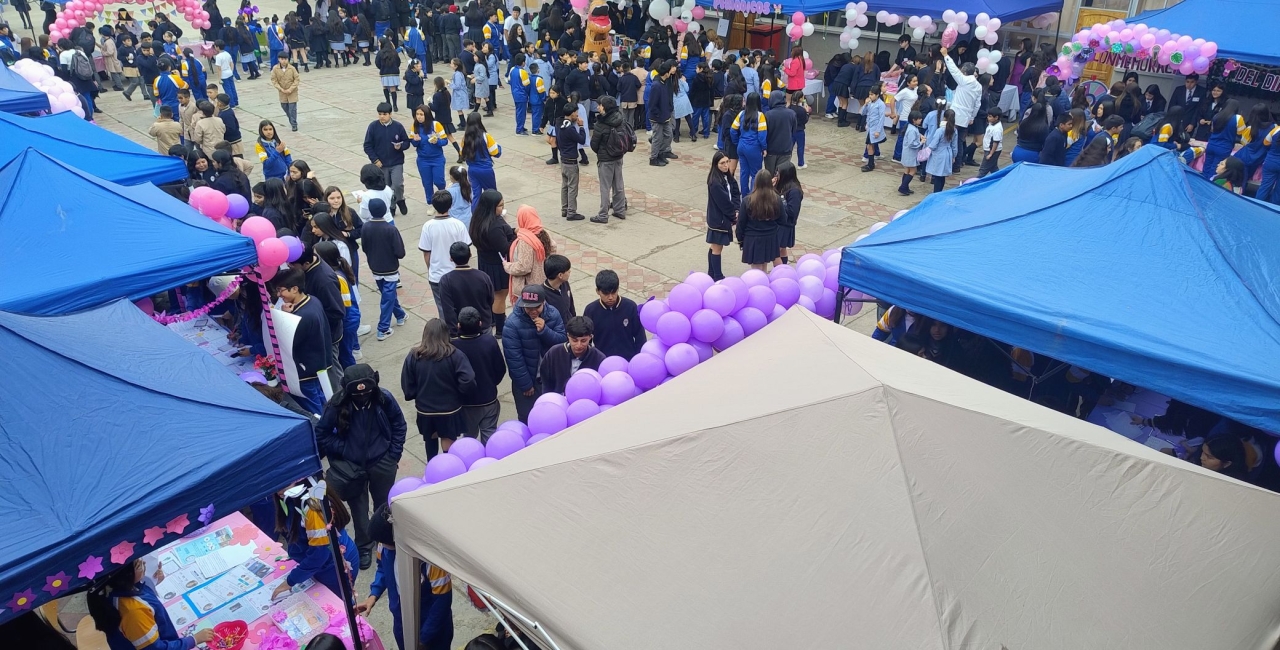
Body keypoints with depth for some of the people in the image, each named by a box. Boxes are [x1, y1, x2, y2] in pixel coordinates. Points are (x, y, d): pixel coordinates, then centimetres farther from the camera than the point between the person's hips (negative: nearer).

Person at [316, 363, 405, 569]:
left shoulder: (384, 398, -18)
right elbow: (321, 435, -7)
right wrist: (343, 451, -14)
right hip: (350, 466, -1)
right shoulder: (337, 405, -22)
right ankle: (364, 546, 35)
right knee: (358, 508, 14)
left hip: (382, 463, 1)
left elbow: (399, 426, -3)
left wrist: (394, 455, -4)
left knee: (384, 505, 18)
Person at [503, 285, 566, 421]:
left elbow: (562, 341, -11)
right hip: (526, 379, -4)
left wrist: (544, 330, -29)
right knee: (528, 419, 8)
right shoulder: (513, 324, -23)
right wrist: (526, 385, -15)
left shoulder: (553, 314, -11)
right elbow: (514, 358, -20)